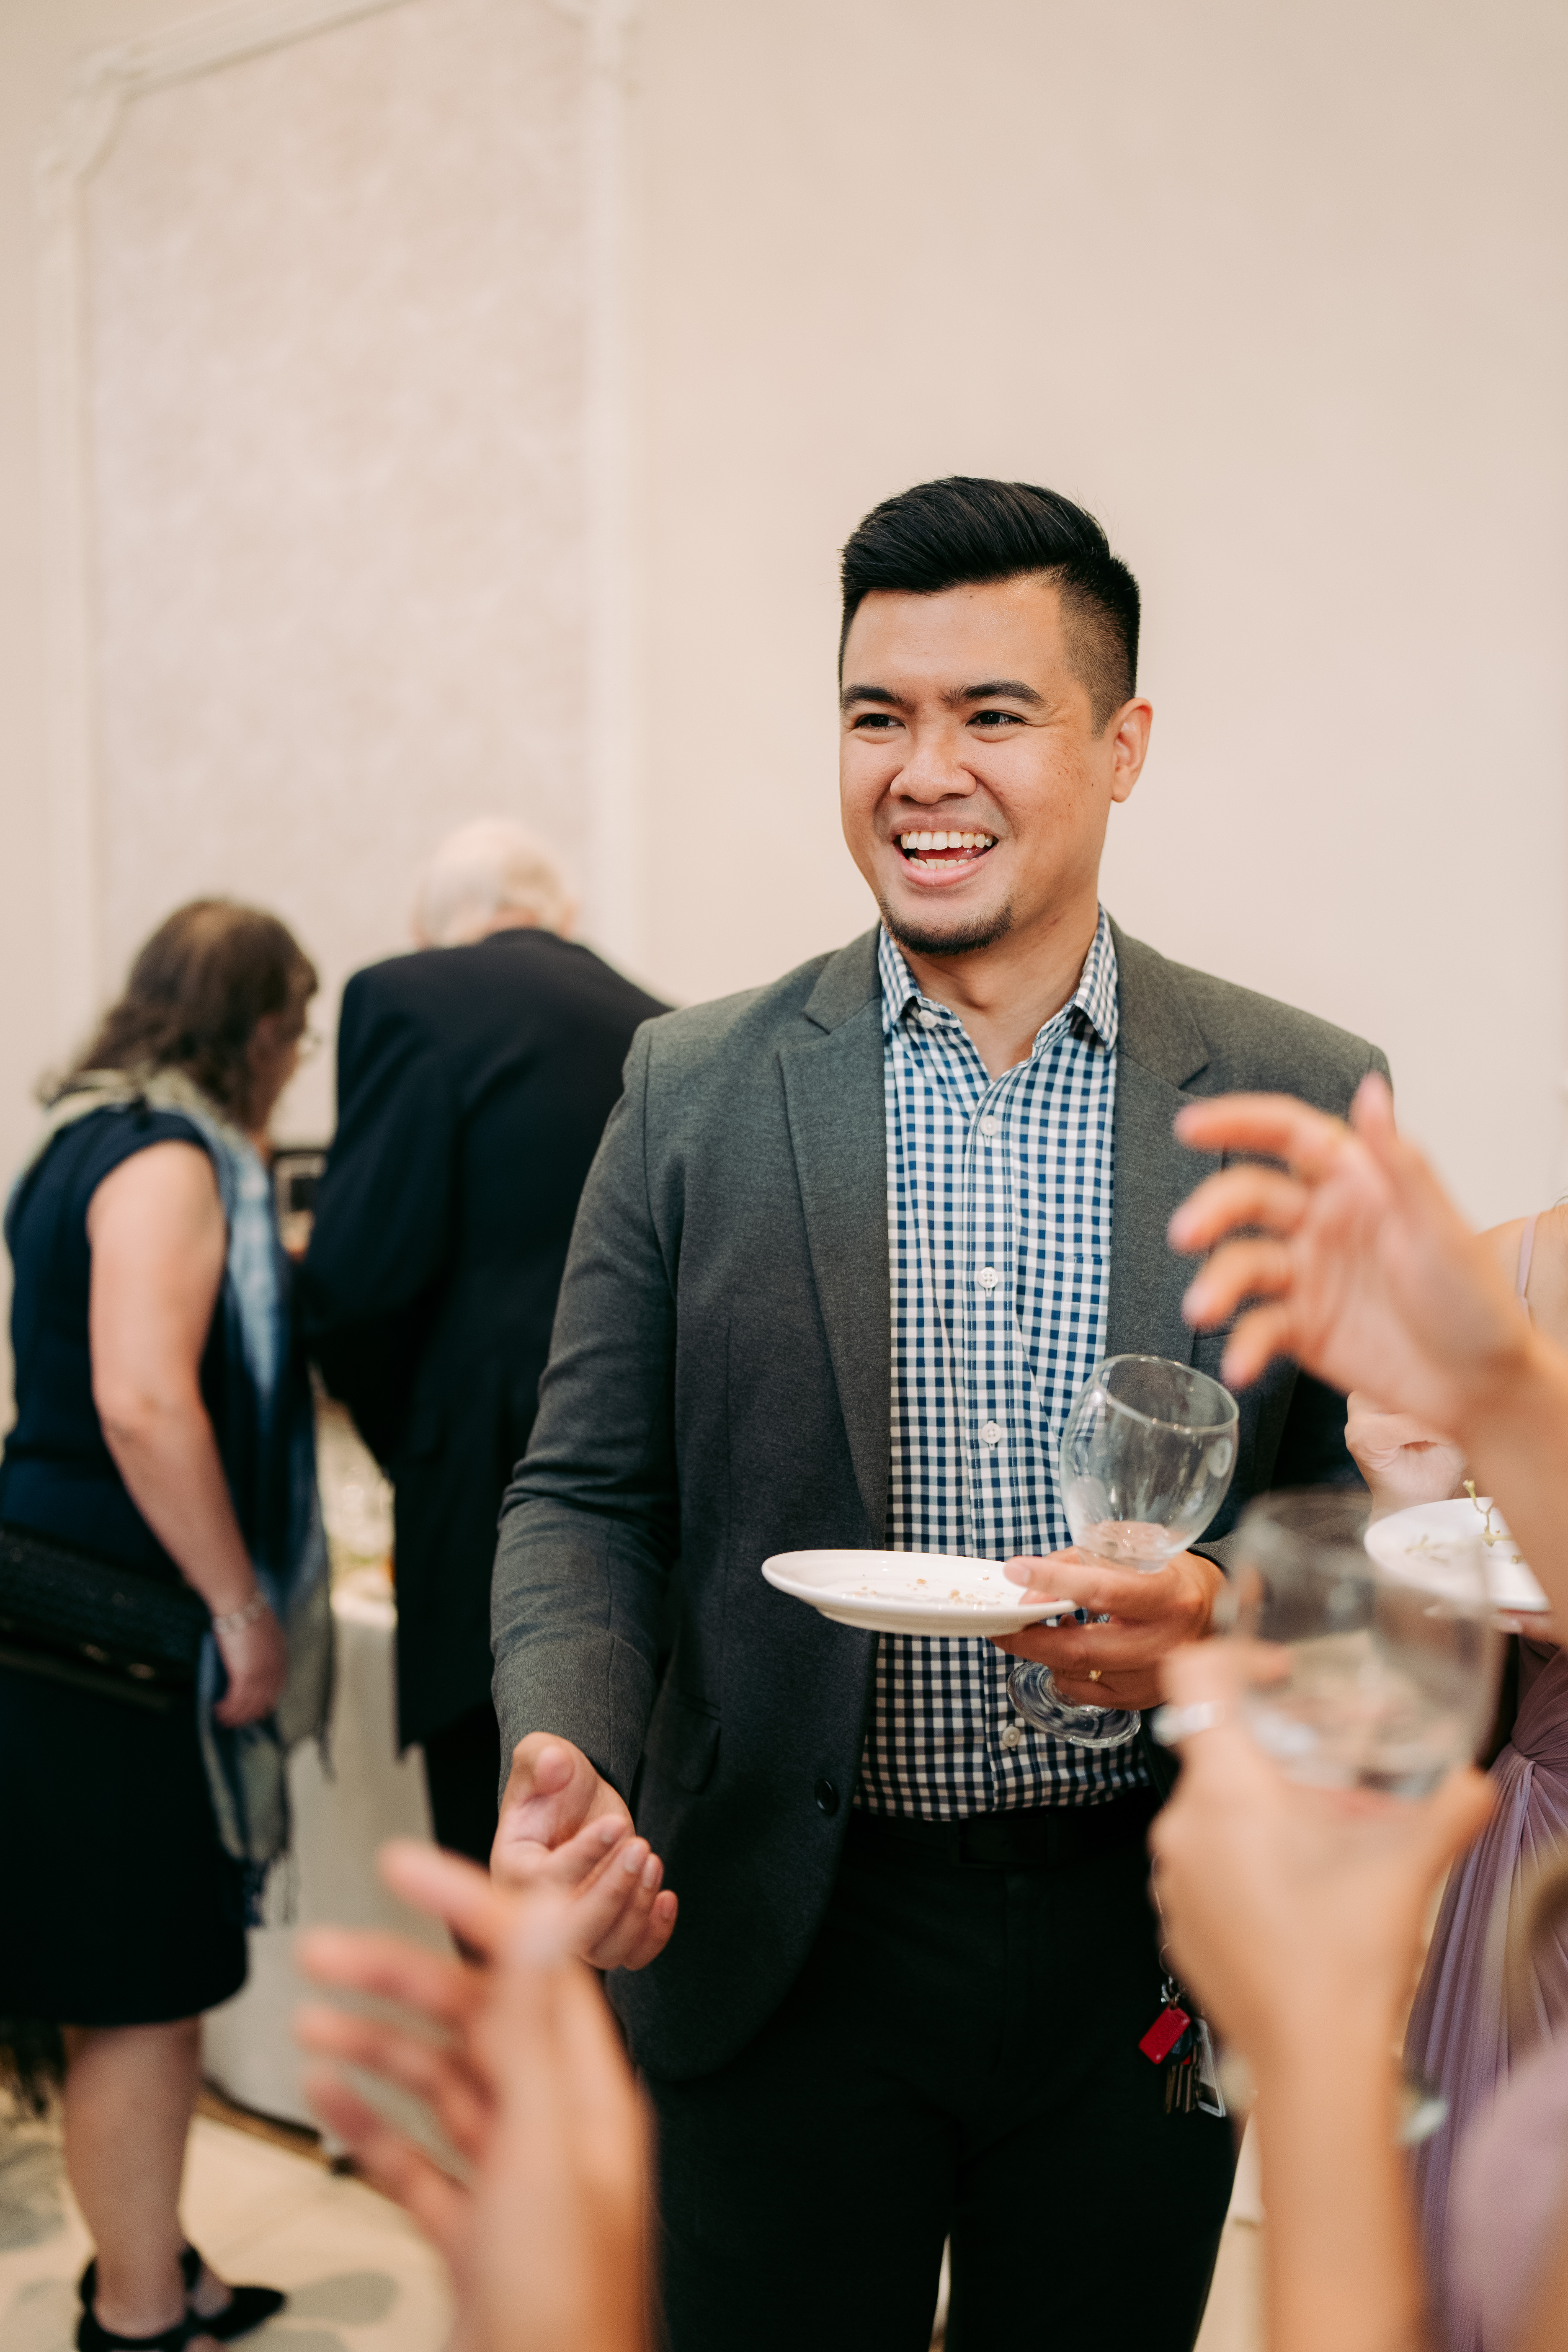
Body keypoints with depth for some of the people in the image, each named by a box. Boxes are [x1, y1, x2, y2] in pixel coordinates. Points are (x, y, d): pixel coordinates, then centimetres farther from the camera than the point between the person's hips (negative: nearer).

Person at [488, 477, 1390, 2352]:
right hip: (782, 1948, 0)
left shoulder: (1303, 1102, -2)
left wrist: (1226, 1620, -18)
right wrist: (564, 1750, -18)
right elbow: (584, 1494, 0)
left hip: (1146, 1956, 1)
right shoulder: (697, 1088, -2)